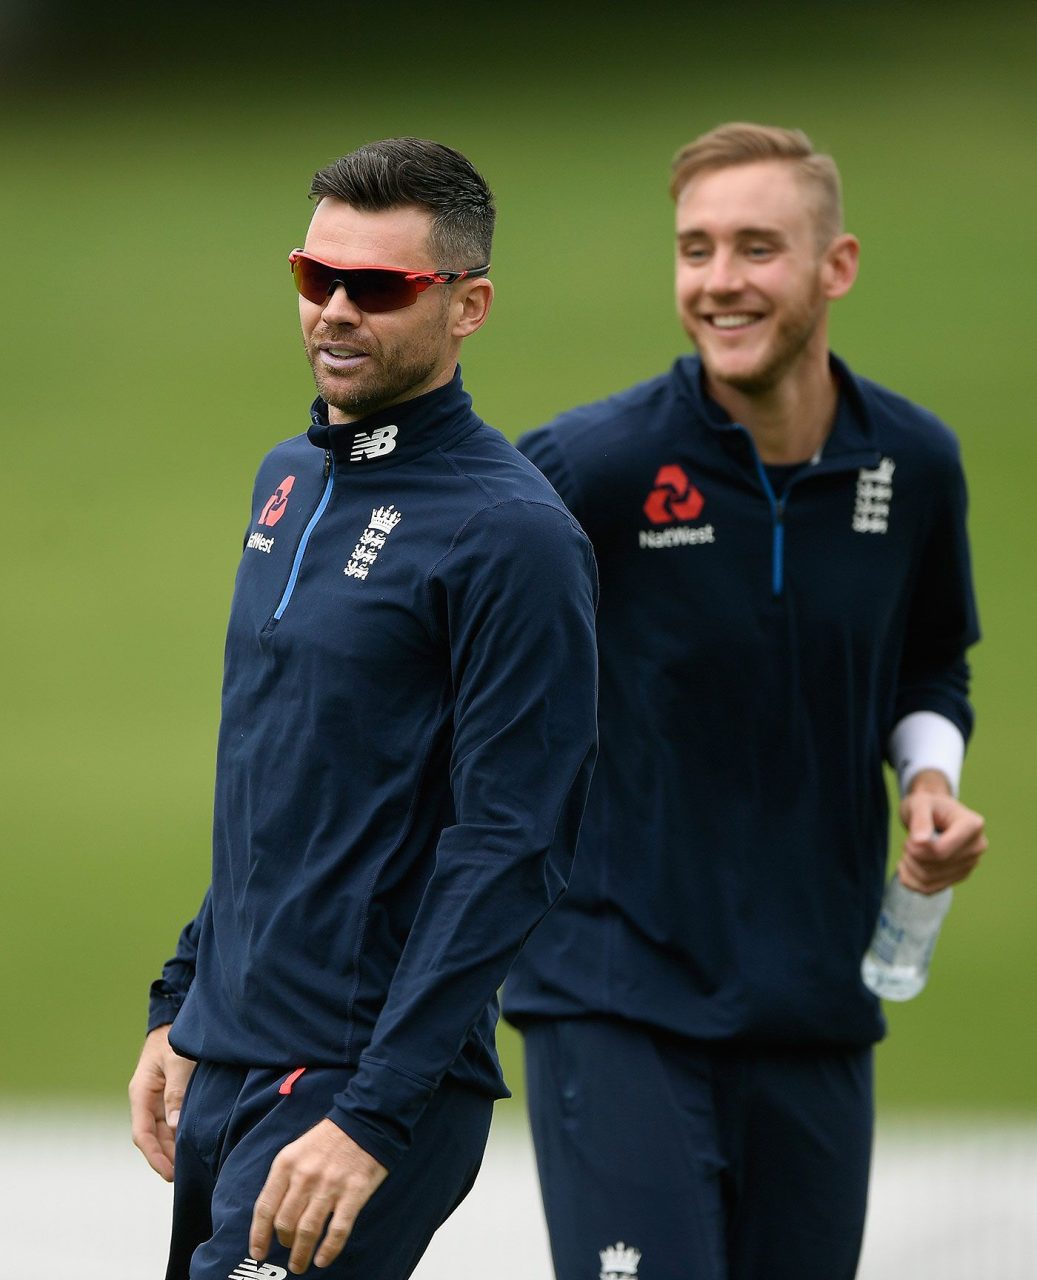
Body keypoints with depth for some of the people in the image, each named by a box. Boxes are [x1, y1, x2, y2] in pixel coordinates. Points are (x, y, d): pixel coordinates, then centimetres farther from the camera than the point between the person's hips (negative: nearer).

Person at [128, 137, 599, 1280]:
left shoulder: (510, 532, -14)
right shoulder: (288, 480, 12)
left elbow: (510, 848, -19)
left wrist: (375, 1115, -23)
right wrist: (181, 1007, 17)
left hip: (364, 1081, -8)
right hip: (224, 1062, 8)